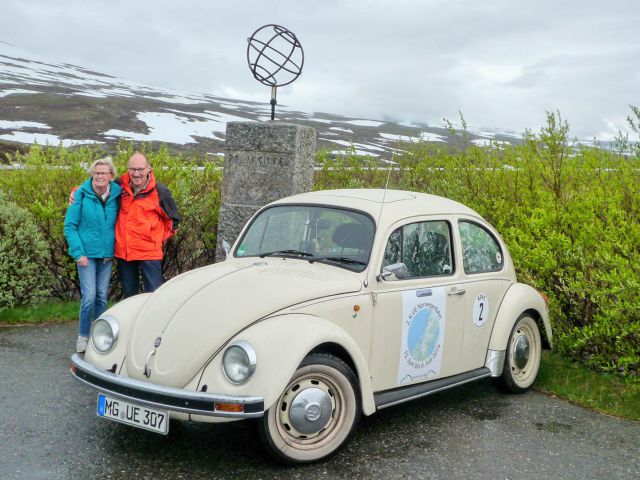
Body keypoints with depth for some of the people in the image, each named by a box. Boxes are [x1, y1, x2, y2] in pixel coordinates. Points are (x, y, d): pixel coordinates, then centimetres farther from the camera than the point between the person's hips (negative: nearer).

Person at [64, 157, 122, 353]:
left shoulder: (116, 194, 1)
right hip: (87, 253, -3)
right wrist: (78, 252, -12)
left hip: (107, 254, 3)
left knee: (102, 296, 9)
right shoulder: (81, 194, -7)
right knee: (89, 296, -9)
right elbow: (70, 226, -5)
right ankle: (83, 336, 8)